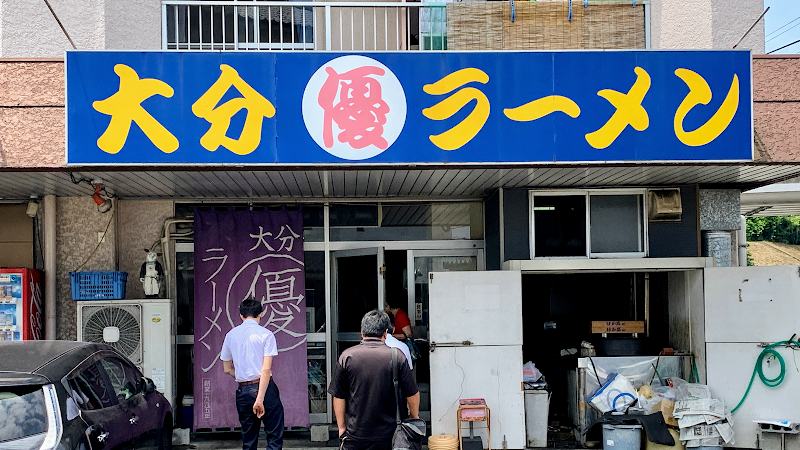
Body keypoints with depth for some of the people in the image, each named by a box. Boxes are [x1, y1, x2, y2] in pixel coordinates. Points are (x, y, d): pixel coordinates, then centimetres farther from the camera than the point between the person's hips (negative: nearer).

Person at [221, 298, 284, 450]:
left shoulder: (231, 335, 9)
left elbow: (227, 369, 14)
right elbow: (266, 369, -13)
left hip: (243, 391, 4)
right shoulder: (266, 334, -4)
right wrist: (260, 399, -15)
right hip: (264, 387, -4)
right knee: (275, 438, 0)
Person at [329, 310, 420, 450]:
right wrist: (414, 416, 18)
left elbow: (338, 397, 0)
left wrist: (342, 427, 10)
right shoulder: (397, 356, -6)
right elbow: (412, 394, -1)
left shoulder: (347, 356, -4)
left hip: (355, 436, 0)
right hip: (390, 437, 0)